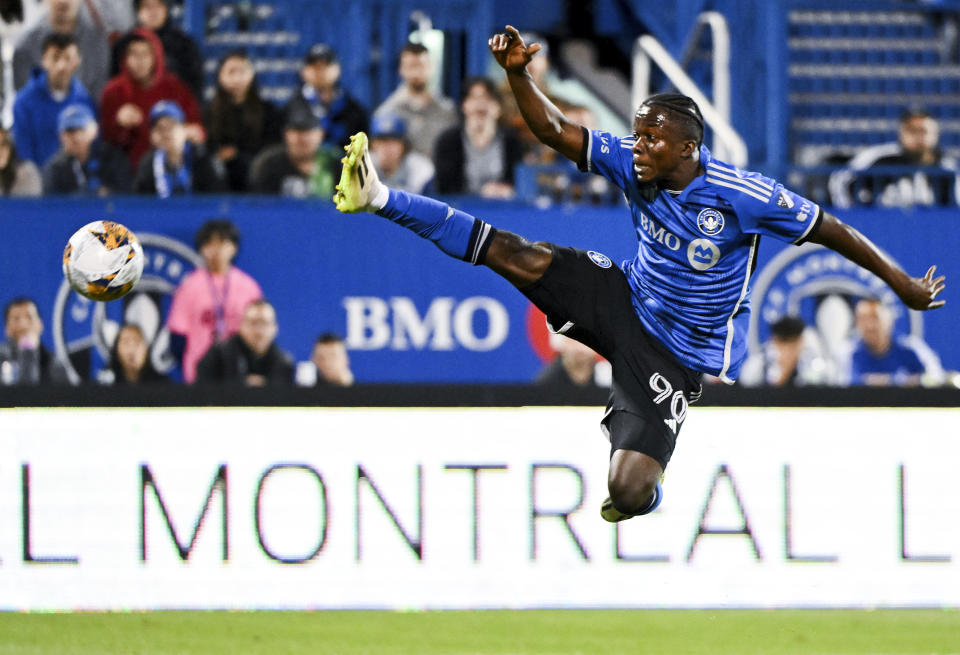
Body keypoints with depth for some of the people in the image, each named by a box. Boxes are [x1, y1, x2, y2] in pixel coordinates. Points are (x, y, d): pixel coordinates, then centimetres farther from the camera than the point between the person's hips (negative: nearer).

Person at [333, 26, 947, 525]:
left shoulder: (742, 197, -23)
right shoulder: (632, 163, -9)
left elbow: (833, 231, -15)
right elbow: (557, 132, -6)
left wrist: (908, 288, -9)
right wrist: (518, 75, -25)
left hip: (677, 352, -4)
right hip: (625, 301, 4)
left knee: (628, 496, -16)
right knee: (518, 256, -17)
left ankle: (645, 486, 24)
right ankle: (378, 198, -13)